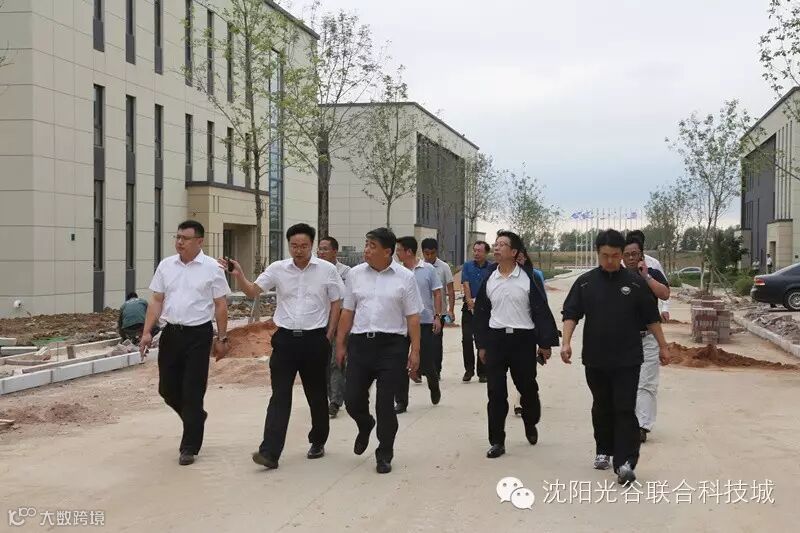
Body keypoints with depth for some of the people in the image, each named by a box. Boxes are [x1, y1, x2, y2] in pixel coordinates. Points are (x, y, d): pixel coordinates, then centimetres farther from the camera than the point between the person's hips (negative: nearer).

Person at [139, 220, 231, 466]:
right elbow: (156, 300, 8)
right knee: (167, 388, 9)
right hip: (171, 333, 4)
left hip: (198, 335, -4)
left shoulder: (211, 268, -5)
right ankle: (196, 418, 37)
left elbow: (220, 305, -2)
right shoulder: (166, 265, 6)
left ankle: (189, 447, 10)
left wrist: (222, 338, -3)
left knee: (193, 391, -1)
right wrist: (147, 332, 0)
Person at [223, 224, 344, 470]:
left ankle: (318, 442, 32)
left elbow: (336, 303, 3)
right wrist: (239, 276, -20)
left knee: (316, 395, 12)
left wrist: (328, 336, -1)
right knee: (280, 396, -5)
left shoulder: (327, 269, -2)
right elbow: (253, 291, -1)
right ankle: (270, 452, -9)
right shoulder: (278, 269, 1)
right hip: (285, 339, 1)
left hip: (315, 339, -1)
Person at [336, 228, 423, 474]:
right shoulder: (355, 274, 6)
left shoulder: (405, 277, -2)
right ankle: (365, 427, 39)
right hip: (360, 343, 3)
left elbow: (413, 317, -2)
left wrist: (415, 351, -6)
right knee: (352, 399, 4)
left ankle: (384, 456, 17)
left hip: (392, 345, -3)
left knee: (385, 403, 1)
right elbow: (347, 312, 11)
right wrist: (340, 344, 9)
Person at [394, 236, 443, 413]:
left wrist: (437, 317, -7)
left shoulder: (428, 269, -3)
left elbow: (437, 293, 0)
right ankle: (401, 401, 9)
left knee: (426, 362, 4)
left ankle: (434, 386, 36)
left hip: (425, 321, -2)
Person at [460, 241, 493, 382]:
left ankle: (482, 372, 9)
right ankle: (469, 370, 7)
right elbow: (466, 285, -2)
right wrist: (470, 301, -13)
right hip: (469, 307, 1)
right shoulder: (467, 266, 6)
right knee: (467, 339, -4)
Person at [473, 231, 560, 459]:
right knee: (496, 392, 0)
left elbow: (541, 311, -4)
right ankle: (496, 441, 6)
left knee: (528, 388, 11)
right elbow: (481, 313, 12)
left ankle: (530, 424, 39)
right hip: (496, 339, 2)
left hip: (523, 339, -2)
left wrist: (545, 343, -6)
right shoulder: (489, 279, 6)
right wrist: (482, 344, 10)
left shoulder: (528, 278, -5)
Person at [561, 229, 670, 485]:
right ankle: (603, 451, 31)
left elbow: (651, 318, 5)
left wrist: (663, 346, 7)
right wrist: (566, 342, -15)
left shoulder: (635, 283, -1)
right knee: (602, 408, 14)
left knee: (625, 410, -7)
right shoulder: (585, 282, 1)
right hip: (595, 358, 2)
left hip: (627, 359, -2)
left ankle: (625, 463, -10)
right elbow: (571, 314, -1)